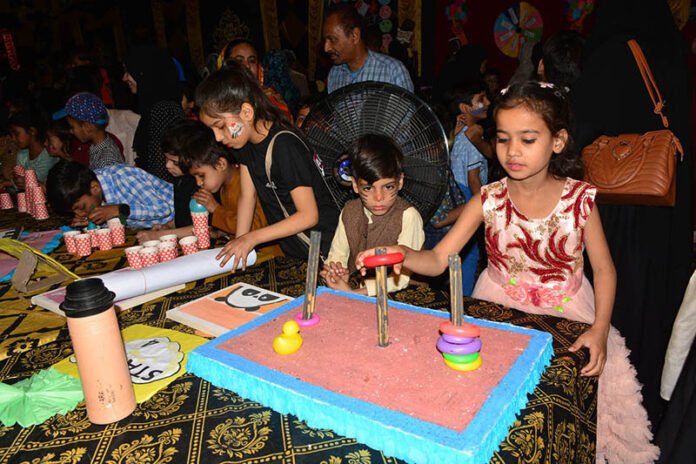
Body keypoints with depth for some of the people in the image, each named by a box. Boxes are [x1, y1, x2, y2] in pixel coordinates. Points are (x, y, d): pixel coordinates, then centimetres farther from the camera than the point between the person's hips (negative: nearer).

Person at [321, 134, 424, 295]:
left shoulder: (408, 216, -13)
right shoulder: (350, 211, 4)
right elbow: (337, 254, 12)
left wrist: (355, 293, -23)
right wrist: (335, 271, -11)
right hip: (353, 286, 3)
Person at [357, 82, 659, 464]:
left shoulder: (579, 199, -10)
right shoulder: (488, 201, -10)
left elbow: (603, 269, -2)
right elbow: (438, 259, -14)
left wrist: (600, 330, -16)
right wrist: (401, 254, -35)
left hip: (564, 313, 0)